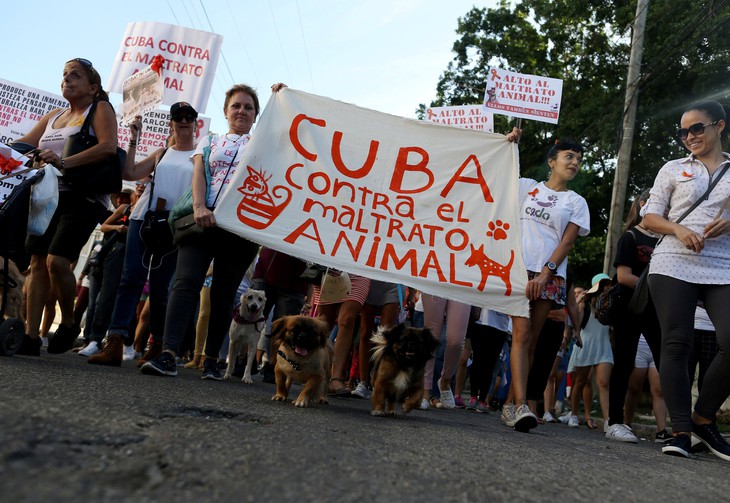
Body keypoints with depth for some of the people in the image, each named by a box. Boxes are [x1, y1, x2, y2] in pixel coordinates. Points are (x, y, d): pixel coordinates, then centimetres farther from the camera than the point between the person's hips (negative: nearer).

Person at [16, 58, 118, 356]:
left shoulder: (100, 108, 1)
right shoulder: (53, 116, 21)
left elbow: (109, 146, -16)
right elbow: (24, 144, 16)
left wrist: (64, 162, -25)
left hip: (83, 198, -7)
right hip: (50, 196, 7)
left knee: (57, 261, -19)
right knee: (38, 263, 1)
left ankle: (68, 323, 4)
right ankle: (30, 337, 5)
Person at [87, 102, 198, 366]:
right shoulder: (162, 153, 20)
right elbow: (130, 173, 11)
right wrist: (134, 139, 9)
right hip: (144, 218, 3)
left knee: (159, 287, -1)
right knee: (131, 278, -8)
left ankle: (157, 346, 11)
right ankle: (114, 344, -13)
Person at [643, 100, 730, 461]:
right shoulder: (672, 169, 14)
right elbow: (650, 217, 10)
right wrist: (678, 229, -10)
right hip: (674, 266, 0)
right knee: (676, 345, -6)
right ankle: (680, 431, -1)